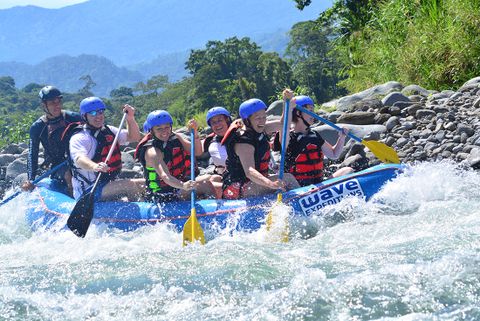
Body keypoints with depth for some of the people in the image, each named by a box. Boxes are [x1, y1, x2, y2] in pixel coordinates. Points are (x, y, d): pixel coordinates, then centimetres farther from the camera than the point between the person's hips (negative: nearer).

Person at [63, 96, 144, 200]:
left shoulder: (108, 130, 13)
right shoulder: (79, 138, -14)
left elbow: (135, 137, 18)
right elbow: (79, 159, -34)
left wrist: (130, 119, -1)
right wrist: (95, 166, -55)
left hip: (108, 184, 9)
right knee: (135, 185, -25)